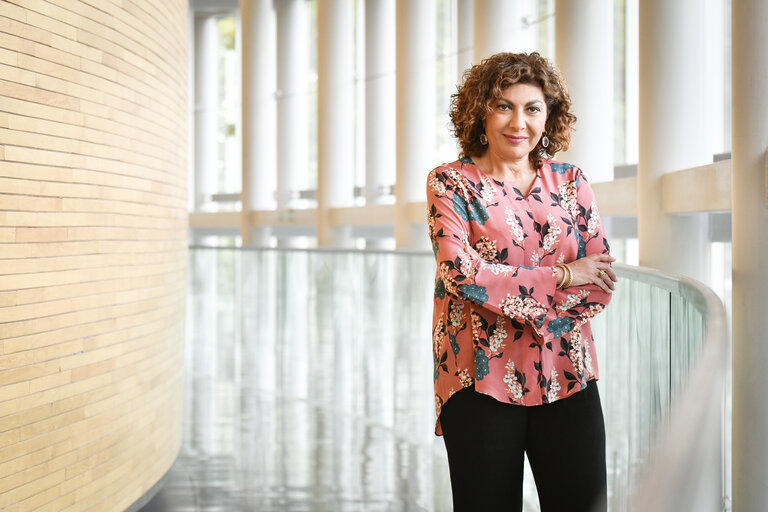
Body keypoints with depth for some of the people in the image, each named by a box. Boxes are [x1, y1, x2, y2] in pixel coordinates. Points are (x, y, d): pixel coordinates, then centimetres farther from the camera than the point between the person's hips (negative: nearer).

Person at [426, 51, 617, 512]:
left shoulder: (570, 181, 12)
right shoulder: (450, 183, 3)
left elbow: (603, 278, 6)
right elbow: (461, 272, -11)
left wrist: (536, 315, -10)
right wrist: (562, 276, -9)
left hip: (567, 375, 3)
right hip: (481, 378, -3)